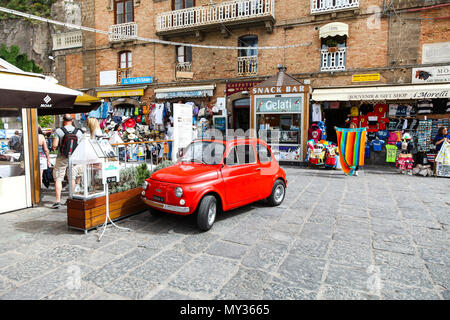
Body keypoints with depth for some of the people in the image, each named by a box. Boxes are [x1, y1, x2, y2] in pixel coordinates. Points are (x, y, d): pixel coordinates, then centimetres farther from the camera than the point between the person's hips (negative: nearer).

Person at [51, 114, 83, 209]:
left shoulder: (58, 131, -8)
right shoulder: (78, 132, 0)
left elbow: (54, 145, -12)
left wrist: (53, 148, 11)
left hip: (62, 158, -3)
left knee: (58, 179, 5)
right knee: (72, 178, 13)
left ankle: (58, 200, 1)